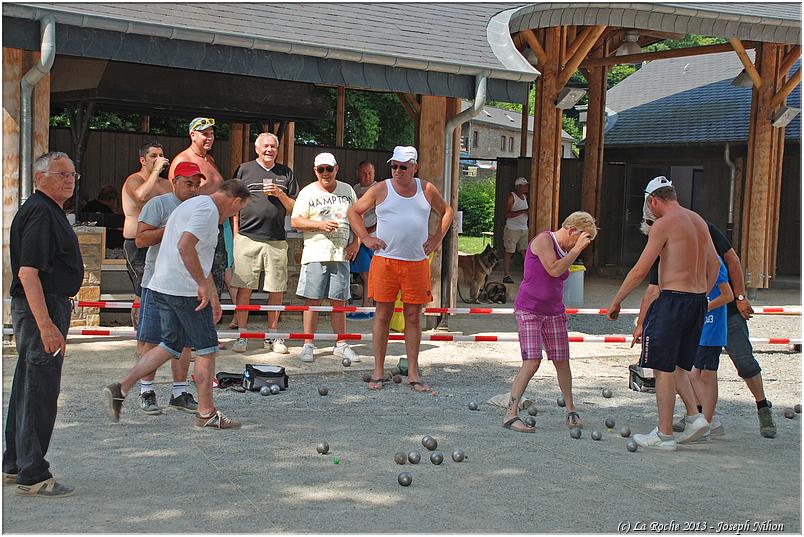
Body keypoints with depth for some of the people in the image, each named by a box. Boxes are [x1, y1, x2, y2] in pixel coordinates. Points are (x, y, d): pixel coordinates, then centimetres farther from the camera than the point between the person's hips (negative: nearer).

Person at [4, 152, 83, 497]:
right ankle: (32, 475, -1)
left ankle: (14, 465, 27)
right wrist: (46, 325, -29)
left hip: (43, 308, 11)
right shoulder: (39, 212, -17)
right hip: (42, 309, -11)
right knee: (41, 391, -7)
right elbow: (27, 273, -24)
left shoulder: (50, 211, 16)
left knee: (27, 387, 17)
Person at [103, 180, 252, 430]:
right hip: (186, 290, -9)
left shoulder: (192, 204, 22)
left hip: (162, 287, 9)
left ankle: (121, 388, 8)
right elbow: (185, 246, -28)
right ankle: (206, 413, 9)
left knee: (171, 345, 15)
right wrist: (203, 285, -21)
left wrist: (213, 296, 31)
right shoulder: (208, 210, -12)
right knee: (206, 349, 2)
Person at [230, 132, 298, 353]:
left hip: (277, 240, 2)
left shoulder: (286, 173, 14)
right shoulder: (245, 169, 8)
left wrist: (280, 194, -4)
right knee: (244, 288, -2)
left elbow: (294, 208, 13)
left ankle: (272, 336, 14)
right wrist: (236, 234, 1)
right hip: (248, 238, -2)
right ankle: (242, 336, 5)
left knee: (276, 290, 3)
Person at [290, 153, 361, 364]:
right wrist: (320, 224, -14)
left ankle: (341, 345, 14)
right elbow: (295, 221, -1)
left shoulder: (347, 190, 12)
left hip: (341, 254, 3)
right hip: (315, 254, -2)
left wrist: (356, 242, 4)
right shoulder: (308, 192, 3)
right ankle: (308, 345, 4)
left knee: (339, 301, 6)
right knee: (312, 300, -2)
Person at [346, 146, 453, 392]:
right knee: (382, 315, 0)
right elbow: (354, 212, 11)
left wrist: (437, 238, 10)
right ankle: (378, 372, 8)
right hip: (385, 261, -2)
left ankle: (413, 374, 12)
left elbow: (446, 211, 23)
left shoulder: (427, 190, 9)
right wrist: (365, 237, -1)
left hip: (417, 263, 2)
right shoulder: (381, 189, 3)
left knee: (413, 318, 5)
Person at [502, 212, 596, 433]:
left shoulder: (565, 250, 13)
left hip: (554, 313, 8)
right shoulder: (543, 239, -11)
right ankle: (510, 414, -14)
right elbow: (553, 269, -22)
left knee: (561, 361, 6)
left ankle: (571, 411, 19)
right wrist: (577, 249, -17)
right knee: (532, 361, -16)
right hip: (529, 310, -8)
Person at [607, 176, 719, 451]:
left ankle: (665, 435, 2)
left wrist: (616, 302, -4)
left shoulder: (664, 224, -10)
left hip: (672, 300, -8)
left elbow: (640, 271, -12)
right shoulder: (698, 221, 14)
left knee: (663, 369, -1)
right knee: (681, 367, 19)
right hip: (698, 300, 8)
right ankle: (699, 415, 8)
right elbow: (714, 264, 19)